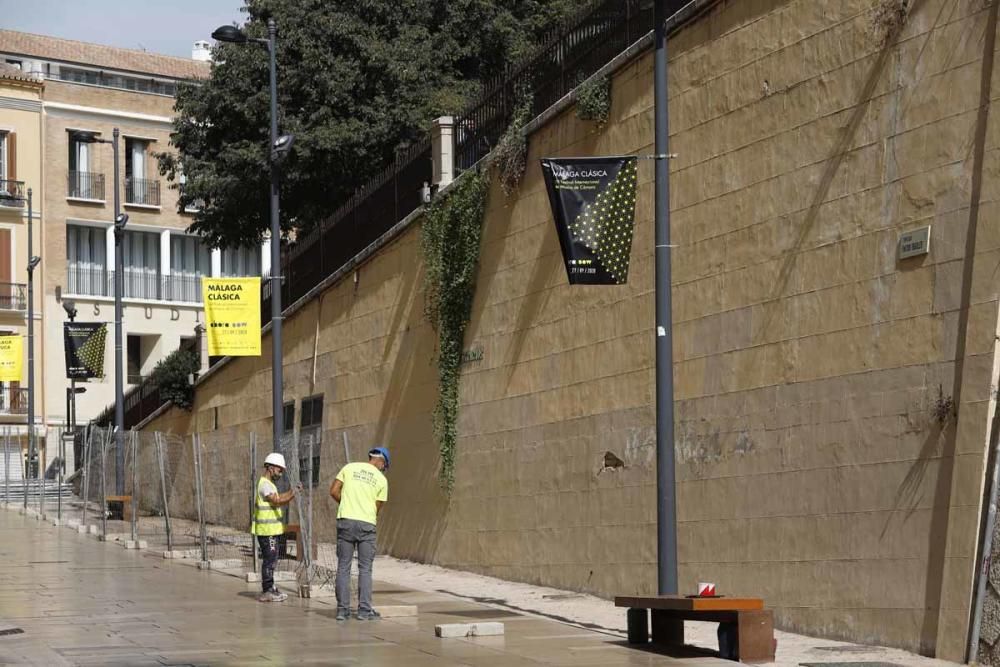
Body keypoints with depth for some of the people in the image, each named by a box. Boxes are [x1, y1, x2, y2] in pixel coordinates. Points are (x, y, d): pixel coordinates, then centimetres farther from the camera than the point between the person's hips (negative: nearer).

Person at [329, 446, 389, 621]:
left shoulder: (349, 467, 7)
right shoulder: (381, 479, 4)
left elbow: (333, 491, 4)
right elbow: (378, 507, 5)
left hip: (345, 521, 2)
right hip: (367, 523, -2)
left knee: (343, 566, 7)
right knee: (365, 568, 6)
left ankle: (342, 609, 7)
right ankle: (364, 610, 3)